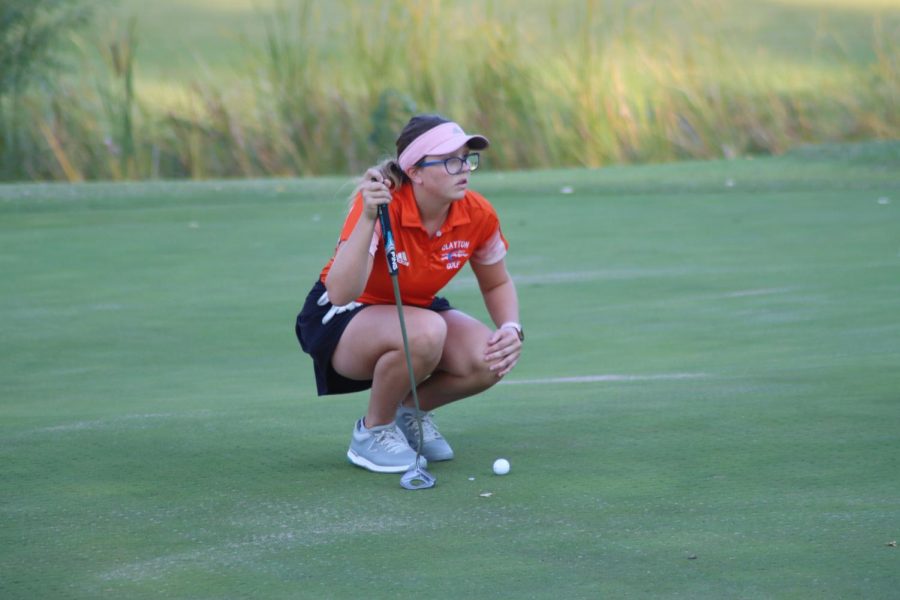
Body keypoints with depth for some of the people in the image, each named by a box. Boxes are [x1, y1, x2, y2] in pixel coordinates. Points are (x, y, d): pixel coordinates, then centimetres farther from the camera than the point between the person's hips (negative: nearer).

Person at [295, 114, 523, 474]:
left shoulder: (478, 215, -15)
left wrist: (511, 330, -15)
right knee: (425, 332, -37)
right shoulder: (380, 205, -30)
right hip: (339, 319, -5)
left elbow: (497, 285, 5)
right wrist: (368, 217, -50)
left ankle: (411, 410, 8)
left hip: (417, 309, 5)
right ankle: (373, 431, -10)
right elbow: (341, 293, -42)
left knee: (490, 360, -23)